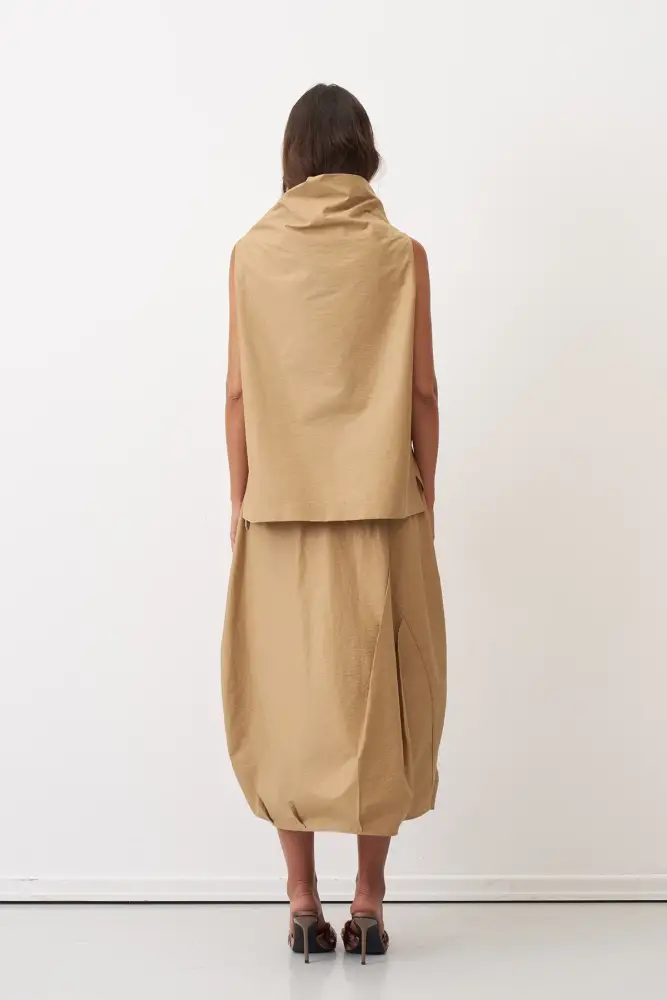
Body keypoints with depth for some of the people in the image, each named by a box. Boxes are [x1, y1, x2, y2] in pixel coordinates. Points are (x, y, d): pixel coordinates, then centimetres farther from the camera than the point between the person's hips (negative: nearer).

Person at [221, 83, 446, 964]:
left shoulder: (253, 254, -1)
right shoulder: (400, 254, -3)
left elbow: (240, 391, -1)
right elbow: (422, 391, -2)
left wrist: (240, 497, 7)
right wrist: (426, 491, 8)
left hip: (282, 507, 1)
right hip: (380, 506, -1)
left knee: (290, 694, 8)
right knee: (376, 695, 7)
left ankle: (303, 902, 11)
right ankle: (369, 903, 11)